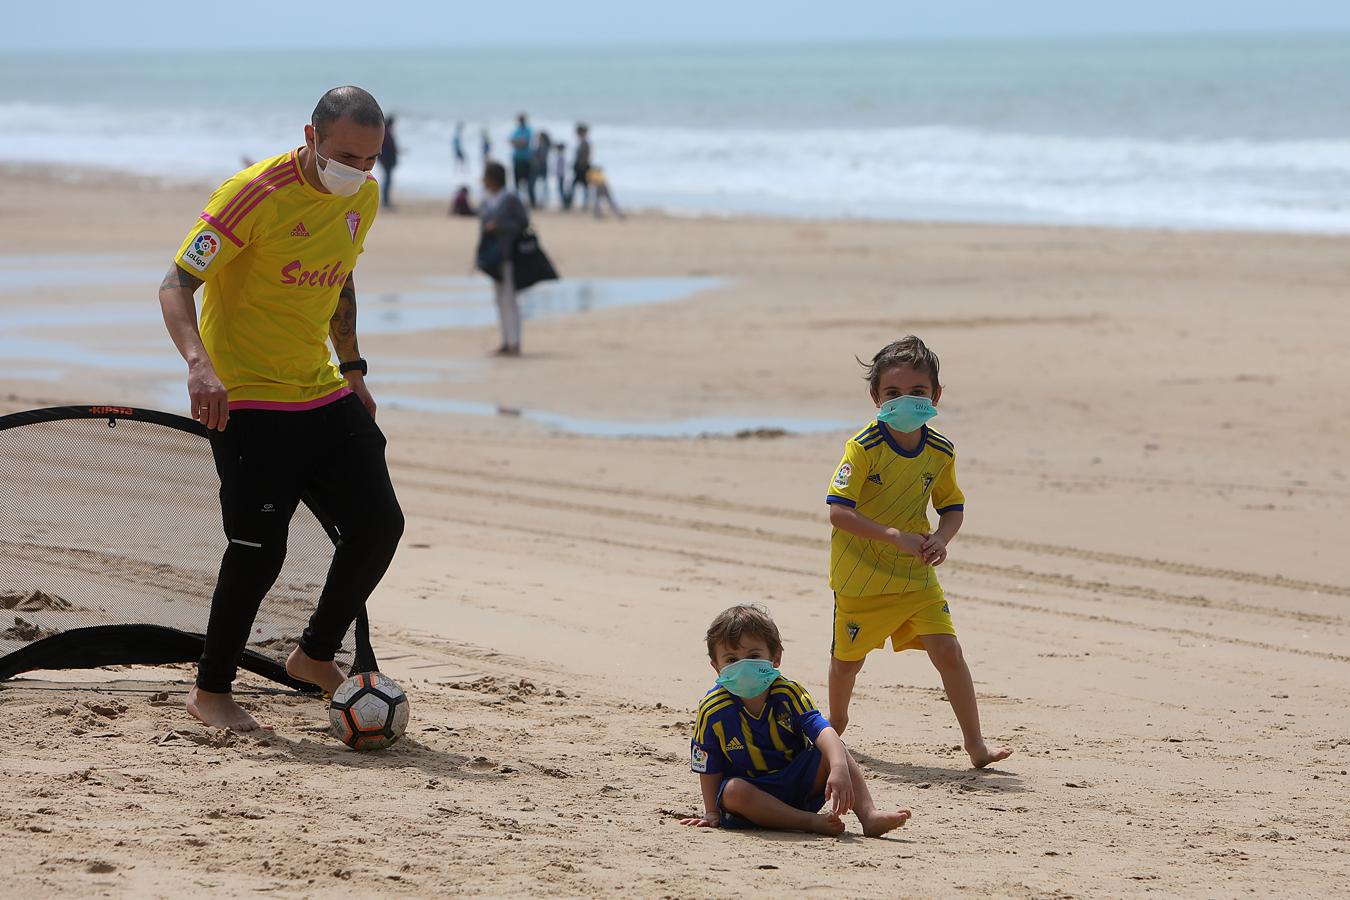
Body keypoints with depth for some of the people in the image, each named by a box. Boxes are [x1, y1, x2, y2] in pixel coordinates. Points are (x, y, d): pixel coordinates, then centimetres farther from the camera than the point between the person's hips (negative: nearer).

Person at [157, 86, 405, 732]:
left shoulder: (362, 198, 4)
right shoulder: (255, 194, -19)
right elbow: (176, 285, -20)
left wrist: (352, 369, 21)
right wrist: (198, 363, -36)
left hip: (324, 393, 7)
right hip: (247, 398, -7)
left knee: (379, 524, 1)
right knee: (260, 548, -11)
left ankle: (316, 657, 21)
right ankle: (210, 692, 6)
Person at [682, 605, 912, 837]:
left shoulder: (788, 693, -9)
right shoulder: (712, 710, -12)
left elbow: (822, 731, -24)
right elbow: (708, 769, -3)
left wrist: (839, 768, -41)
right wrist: (712, 813, -6)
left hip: (799, 783, 2)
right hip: (754, 796, -2)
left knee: (832, 751, -20)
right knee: (732, 790, -36)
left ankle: (870, 816, -29)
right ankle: (812, 822, -38)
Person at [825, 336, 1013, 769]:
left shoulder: (940, 451, -3)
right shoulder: (864, 448, -19)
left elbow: (952, 508, 9)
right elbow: (838, 512, -25)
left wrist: (940, 538, -15)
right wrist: (895, 536, -33)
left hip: (916, 574, 3)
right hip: (860, 574, -3)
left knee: (948, 651, -9)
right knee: (848, 659, 13)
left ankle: (975, 742, -4)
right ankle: (835, 725, 41)